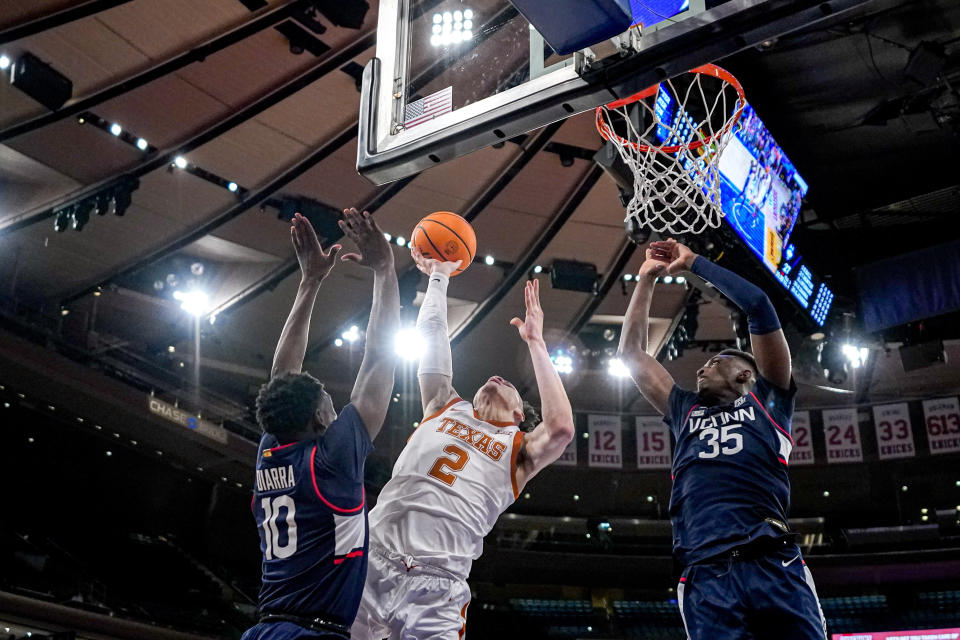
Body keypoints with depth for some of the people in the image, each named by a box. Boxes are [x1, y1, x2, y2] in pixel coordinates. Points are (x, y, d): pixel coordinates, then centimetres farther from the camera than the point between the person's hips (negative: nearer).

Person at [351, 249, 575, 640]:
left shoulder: (519, 449, 15)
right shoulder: (445, 409, 23)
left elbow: (560, 428, -5)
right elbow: (430, 337, 23)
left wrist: (536, 344, 0)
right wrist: (439, 277, 28)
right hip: (373, 559, 2)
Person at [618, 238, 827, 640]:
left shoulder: (767, 401, 21)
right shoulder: (686, 412, 30)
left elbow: (758, 306, 15)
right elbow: (631, 352, 33)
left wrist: (694, 263, 23)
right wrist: (647, 278, 35)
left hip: (775, 566, -2)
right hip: (705, 576, 3)